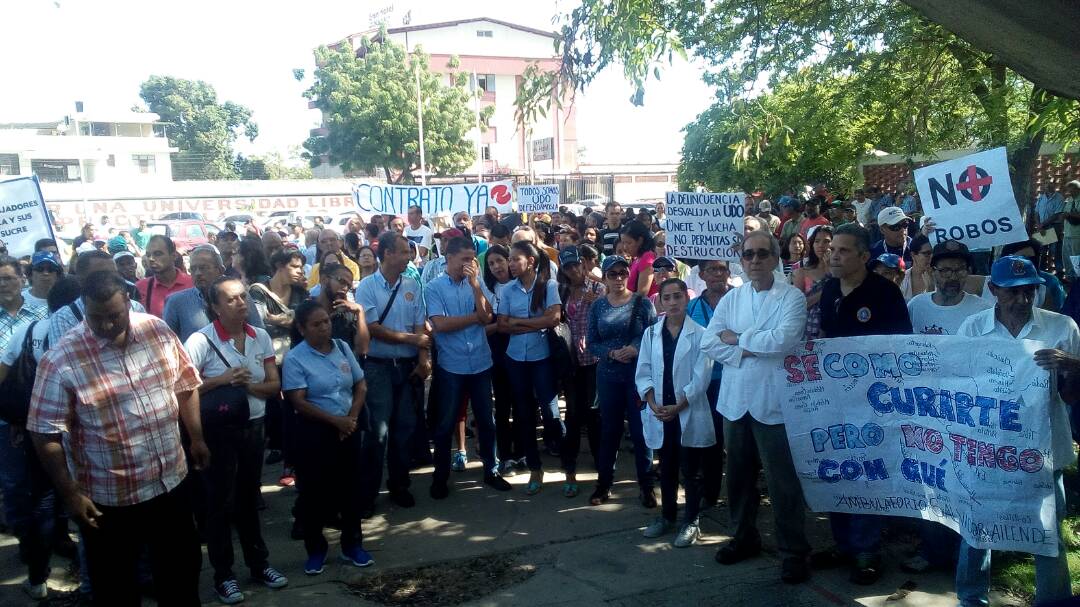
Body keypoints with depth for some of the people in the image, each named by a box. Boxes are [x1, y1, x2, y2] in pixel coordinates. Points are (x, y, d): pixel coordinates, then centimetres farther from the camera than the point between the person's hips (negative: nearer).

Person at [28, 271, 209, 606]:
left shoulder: (158, 331, -5)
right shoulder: (61, 358, -17)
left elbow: (185, 385, 8)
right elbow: (46, 433, -14)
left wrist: (196, 439, 8)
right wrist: (69, 493, -14)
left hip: (170, 482, 4)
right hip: (108, 498, -3)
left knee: (183, 569, 21)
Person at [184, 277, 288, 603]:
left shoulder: (261, 337, 0)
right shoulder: (201, 341, -15)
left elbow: (274, 385, 3)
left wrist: (249, 385, -16)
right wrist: (222, 380, -23)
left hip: (254, 427, 5)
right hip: (218, 430, -5)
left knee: (249, 498, 18)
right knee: (221, 502, 6)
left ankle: (258, 563, 32)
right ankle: (223, 575, 19)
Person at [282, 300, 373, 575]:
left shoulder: (342, 347, 4)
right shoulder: (294, 358, -10)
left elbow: (361, 385, 7)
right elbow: (299, 402, -16)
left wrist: (352, 418, -7)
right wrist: (335, 421, -18)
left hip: (348, 429, 4)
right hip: (314, 432, -4)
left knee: (351, 487, 11)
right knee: (314, 491, 5)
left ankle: (352, 545, 25)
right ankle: (315, 549, 20)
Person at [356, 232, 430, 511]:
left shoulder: (412, 286, 5)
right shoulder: (367, 286, -5)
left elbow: (421, 327, 1)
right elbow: (373, 329, -10)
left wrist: (423, 360, -10)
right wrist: (411, 339, -8)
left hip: (409, 365, 4)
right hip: (379, 365, -4)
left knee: (405, 426, 9)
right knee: (378, 430, -5)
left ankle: (399, 485, 24)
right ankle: (366, 493, 6)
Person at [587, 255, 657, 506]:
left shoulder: (642, 303, -3)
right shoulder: (597, 306, 4)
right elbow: (591, 343, 2)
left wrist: (635, 349, -22)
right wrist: (612, 353, -15)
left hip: (639, 374, -2)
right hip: (608, 375, 2)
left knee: (640, 429, 3)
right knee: (609, 430, 10)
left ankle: (646, 486, 15)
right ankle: (604, 483, 22)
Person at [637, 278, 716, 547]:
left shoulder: (700, 334, -7)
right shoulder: (651, 333, 5)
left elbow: (701, 377, -10)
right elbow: (643, 372, 4)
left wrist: (677, 407, -14)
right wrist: (653, 404, -9)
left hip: (690, 414, -3)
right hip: (660, 414, 4)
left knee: (691, 471, 6)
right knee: (666, 468, 16)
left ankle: (691, 522, 17)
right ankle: (667, 515, 30)